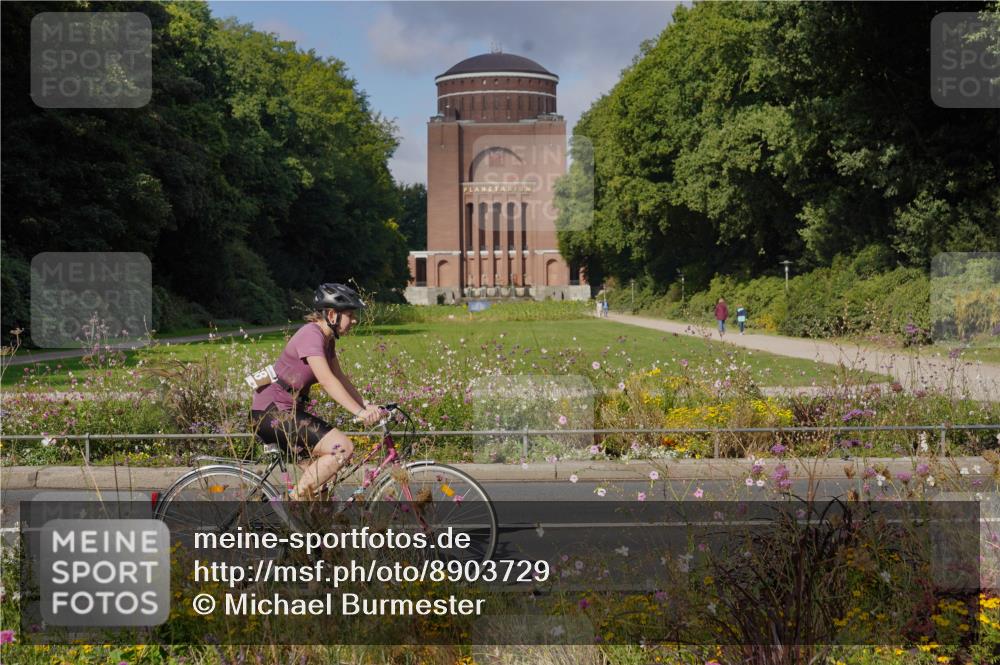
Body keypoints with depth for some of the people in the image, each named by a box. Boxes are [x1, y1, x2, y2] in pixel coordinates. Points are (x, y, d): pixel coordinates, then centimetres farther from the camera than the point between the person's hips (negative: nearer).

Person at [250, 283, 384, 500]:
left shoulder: (326, 339, 11)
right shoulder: (311, 335, -19)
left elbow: (340, 378, 10)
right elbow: (328, 381, -29)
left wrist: (366, 405, -3)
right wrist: (359, 412, -34)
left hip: (288, 411, 10)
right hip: (271, 413, -10)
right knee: (343, 447, -18)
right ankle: (297, 498, -12)